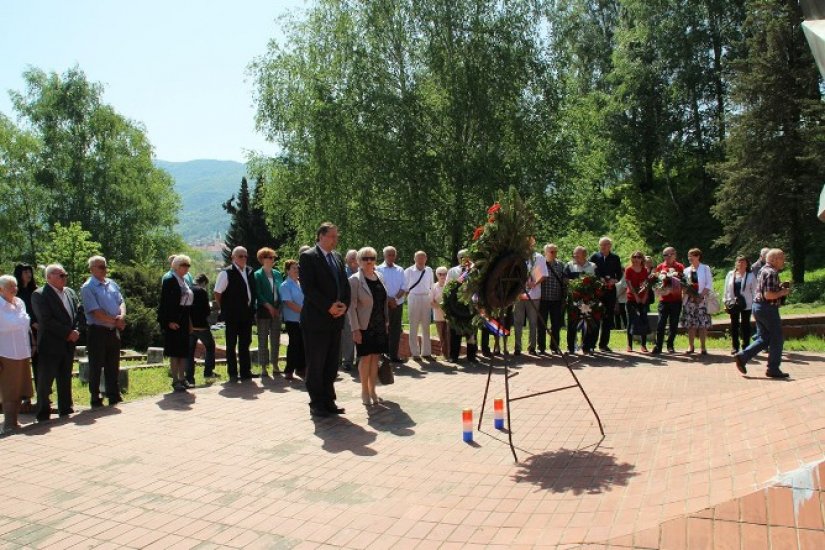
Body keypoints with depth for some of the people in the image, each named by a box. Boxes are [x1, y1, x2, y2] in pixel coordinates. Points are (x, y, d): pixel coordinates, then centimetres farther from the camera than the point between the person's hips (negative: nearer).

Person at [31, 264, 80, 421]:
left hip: (68, 344, 6)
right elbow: (47, 320, -16)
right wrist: (68, 333, -15)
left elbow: (78, 313, 12)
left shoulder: (70, 292, 12)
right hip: (50, 345, -6)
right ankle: (43, 413, 12)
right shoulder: (39, 295, -9)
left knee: (65, 379, 14)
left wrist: (76, 331, -5)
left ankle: (66, 408, 24)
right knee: (45, 380, 2)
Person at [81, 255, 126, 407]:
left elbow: (121, 302, 8)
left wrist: (122, 316, -12)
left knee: (113, 365, 13)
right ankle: (95, 397, 13)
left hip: (113, 331, 6)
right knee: (96, 366, 3)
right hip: (97, 331, -6)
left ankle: (114, 395, 22)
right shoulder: (87, 288, -9)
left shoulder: (112, 284, 11)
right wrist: (115, 321, -13)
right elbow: (95, 311, -16)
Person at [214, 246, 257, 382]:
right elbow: (217, 293, -7)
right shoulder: (226, 273, -9)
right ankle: (233, 374, 11)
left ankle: (245, 372, 20)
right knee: (231, 344, 4)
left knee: (245, 343, 12)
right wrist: (225, 309, -5)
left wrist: (252, 308, 10)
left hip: (247, 314, 6)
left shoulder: (250, 271, 9)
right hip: (233, 315, -6)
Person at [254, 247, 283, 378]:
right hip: (264, 310, -4)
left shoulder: (277, 274, 11)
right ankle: (263, 367, 5)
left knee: (275, 339, 7)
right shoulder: (257, 275, -1)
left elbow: (281, 290, 12)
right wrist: (269, 306, -15)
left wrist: (279, 307, -1)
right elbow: (258, 294, -7)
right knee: (263, 340, 0)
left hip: (276, 310, 4)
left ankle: (275, 365, 15)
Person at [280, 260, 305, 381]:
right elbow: (289, 303, -15)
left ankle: (301, 368, 20)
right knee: (294, 344, -4)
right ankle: (289, 371, 4)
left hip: (303, 319, 6)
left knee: (302, 344, 9)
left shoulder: (300, 284, 11)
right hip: (292, 319, -6)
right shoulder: (285, 285, -8)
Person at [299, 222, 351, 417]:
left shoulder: (337, 257, 15)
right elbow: (308, 288, -15)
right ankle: (316, 403, 12)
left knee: (332, 363, 10)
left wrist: (344, 305, -4)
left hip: (335, 319, 6)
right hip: (316, 319, -6)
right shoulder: (308, 257, -6)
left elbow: (345, 284, 14)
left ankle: (328, 401, 19)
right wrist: (329, 307, -17)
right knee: (316, 364, 2)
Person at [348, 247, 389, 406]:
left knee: (375, 357, 7)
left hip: (380, 326, 5)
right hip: (364, 327, -5)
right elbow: (351, 306, -13)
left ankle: (372, 390, 18)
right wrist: (355, 329, -17)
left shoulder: (379, 277, 7)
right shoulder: (355, 280, -9)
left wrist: (387, 322, 10)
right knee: (366, 357, 1)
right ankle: (365, 391, 14)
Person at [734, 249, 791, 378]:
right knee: (777, 339, 2)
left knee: (763, 339, 13)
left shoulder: (763, 270, 14)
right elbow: (768, 295, -24)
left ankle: (742, 356, 0)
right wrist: (783, 292, -10)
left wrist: (780, 287, 14)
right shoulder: (772, 272, -16)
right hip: (768, 308, -9)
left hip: (758, 306, 9)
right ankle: (773, 369, 8)